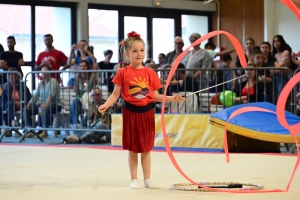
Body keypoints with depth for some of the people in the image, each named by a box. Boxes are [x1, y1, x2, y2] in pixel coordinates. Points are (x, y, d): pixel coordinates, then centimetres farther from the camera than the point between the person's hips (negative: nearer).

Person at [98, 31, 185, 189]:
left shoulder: (150, 73, 2)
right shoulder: (123, 73, -4)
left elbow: (155, 96, 5)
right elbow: (115, 94, -3)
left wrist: (172, 98, -6)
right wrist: (105, 105, -18)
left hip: (147, 112, 2)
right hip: (131, 112, -2)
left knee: (146, 148, 8)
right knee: (133, 148, 6)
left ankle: (147, 179, 15)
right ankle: (134, 179, 14)